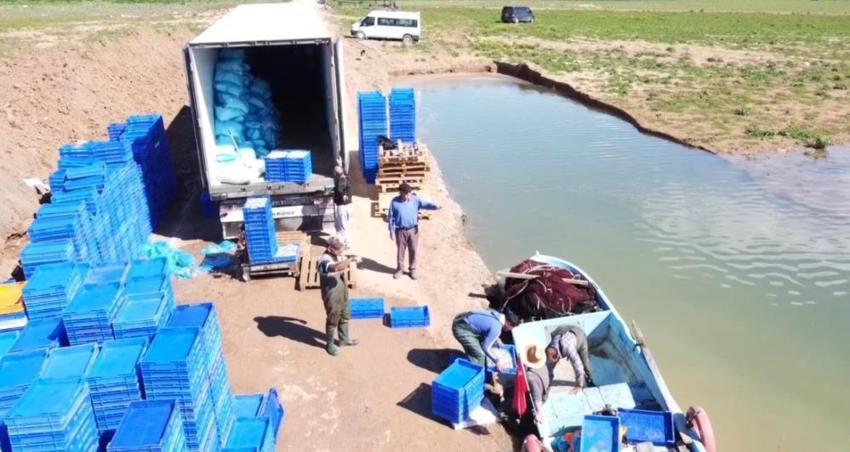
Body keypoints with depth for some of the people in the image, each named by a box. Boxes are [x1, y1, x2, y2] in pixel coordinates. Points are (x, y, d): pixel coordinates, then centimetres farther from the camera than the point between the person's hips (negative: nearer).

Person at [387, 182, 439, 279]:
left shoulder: (415, 200, -4)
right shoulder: (394, 202, -9)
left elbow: (425, 204, -15)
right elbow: (391, 217, -4)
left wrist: (435, 207, -35)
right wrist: (391, 231, -5)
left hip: (413, 230, 2)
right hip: (400, 231, -1)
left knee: (413, 250, 9)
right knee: (400, 251, 11)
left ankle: (413, 270, 26)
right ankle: (400, 269, 29)